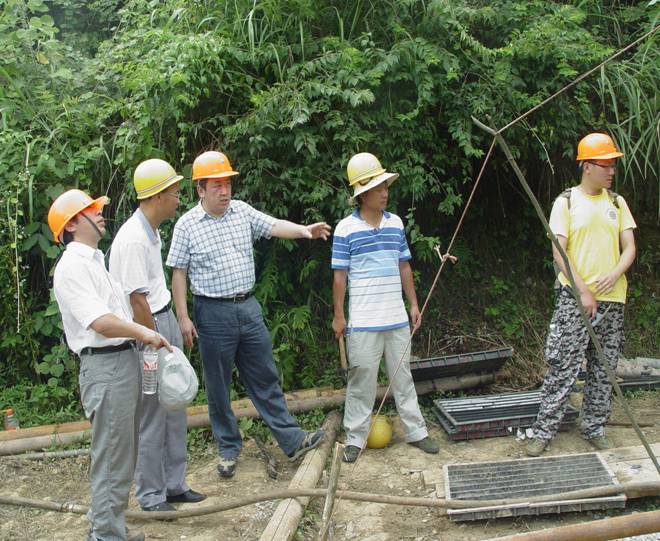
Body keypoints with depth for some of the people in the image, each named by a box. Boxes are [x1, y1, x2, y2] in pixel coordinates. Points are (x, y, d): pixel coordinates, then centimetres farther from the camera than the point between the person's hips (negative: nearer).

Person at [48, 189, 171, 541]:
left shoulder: (95, 260, 19)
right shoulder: (72, 266, -13)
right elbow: (100, 322, -21)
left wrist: (143, 336, 13)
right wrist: (144, 333, -11)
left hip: (124, 360, 10)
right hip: (104, 366, -10)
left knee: (123, 453, 16)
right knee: (111, 457, -4)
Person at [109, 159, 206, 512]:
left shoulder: (150, 231, 10)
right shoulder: (133, 239, -20)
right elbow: (137, 300, -21)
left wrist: (171, 336, 16)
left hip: (165, 319, 10)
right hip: (145, 328, -10)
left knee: (174, 410, 15)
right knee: (152, 416, 0)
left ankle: (173, 484, 27)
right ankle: (150, 496, 14)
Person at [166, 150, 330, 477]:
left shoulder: (242, 211, 5)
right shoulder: (187, 225, -6)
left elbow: (274, 226, -5)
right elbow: (178, 273, -4)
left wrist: (304, 230, -26)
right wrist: (183, 317, -8)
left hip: (248, 307, 4)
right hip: (213, 313, -4)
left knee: (265, 378, 10)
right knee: (218, 385, 7)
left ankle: (291, 440, 15)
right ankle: (228, 448, 21)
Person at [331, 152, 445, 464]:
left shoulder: (396, 223, 7)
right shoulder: (346, 229, -7)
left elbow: (404, 266, 14)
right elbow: (339, 275, -4)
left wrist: (414, 304, 12)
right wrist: (338, 315, -5)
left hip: (397, 318, 4)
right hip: (363, 321, -4)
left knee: (403, 377, 13)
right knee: (362, 379, 2)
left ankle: (415, 431, 23)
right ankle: (355, 438, 13)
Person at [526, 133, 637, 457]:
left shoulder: (617, 203, 11)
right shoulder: (566, 202, -1)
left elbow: (629, 248, 8)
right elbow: (558, 252, -7)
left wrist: (614, 275, -13)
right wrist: (583, 291, -14)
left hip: (612, 299, 4)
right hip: (574, 298, -4)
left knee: (604, 370, 9)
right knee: (562, 367, -6)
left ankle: (594, 428, 21)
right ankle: (544, 430, 1)